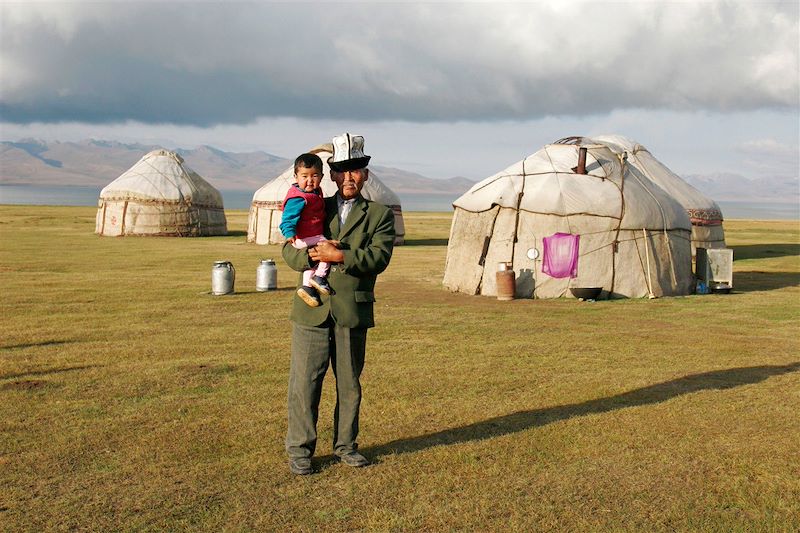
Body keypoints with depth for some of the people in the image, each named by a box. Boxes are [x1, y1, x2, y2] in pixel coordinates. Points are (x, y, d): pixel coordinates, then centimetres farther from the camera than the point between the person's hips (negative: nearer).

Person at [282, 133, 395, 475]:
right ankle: (299, 450, 13)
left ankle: (345, 445, 24)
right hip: (312, 309, 1)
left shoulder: (379, 215, 6)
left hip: (353, 312, -1)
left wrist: (340, 256, -19)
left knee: (350, 384, 9)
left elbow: (379, 257, -10)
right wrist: (312, 255, -15)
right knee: (304, 382, 2)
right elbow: (289, 250, 6)